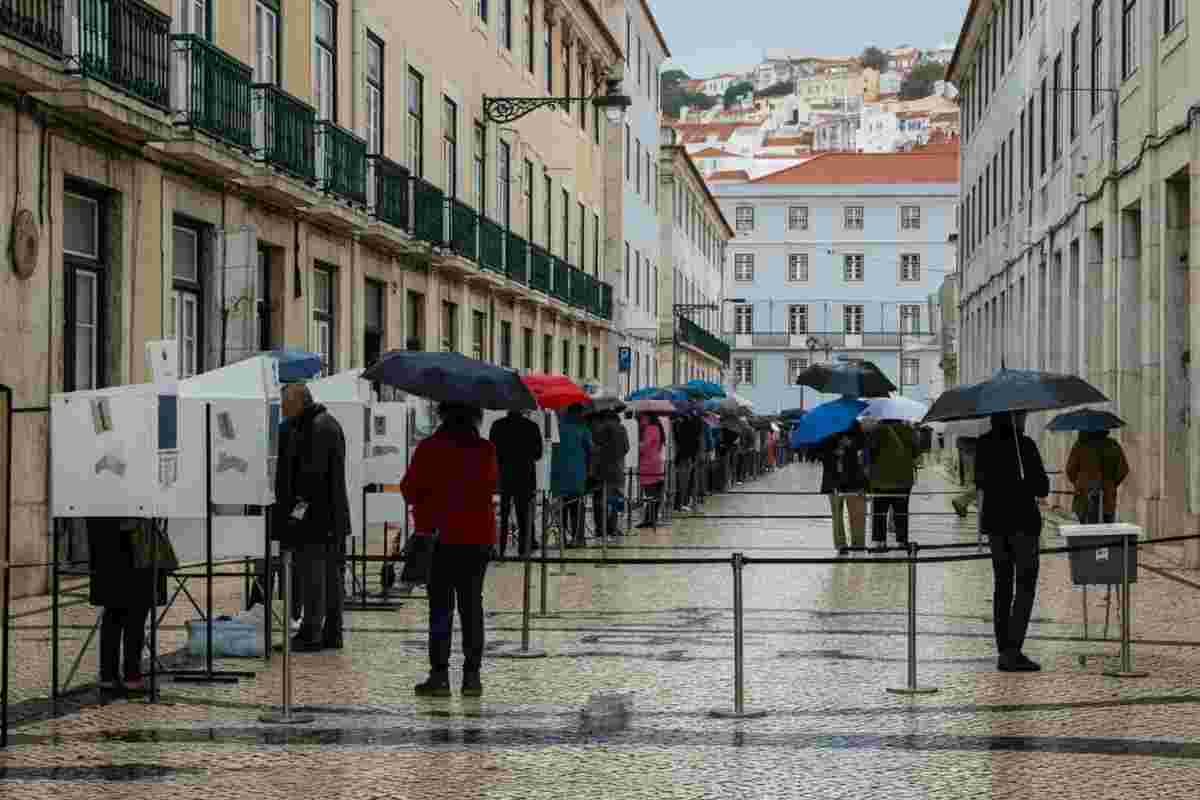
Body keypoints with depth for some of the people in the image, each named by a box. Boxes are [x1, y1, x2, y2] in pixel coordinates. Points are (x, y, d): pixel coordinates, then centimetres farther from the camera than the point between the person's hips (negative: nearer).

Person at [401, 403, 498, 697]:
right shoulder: (486, 451, -1)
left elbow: (410, 488, -3)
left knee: (440, 606, 1)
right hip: (478, 537, 2)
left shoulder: (429, 449, -9)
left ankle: (440, 674, -3)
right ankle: (472, 675, 8)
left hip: (440, 537, -2)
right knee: (471, 604, 9)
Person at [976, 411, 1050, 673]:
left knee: (1002, 585, 12)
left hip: (993, 519, 6)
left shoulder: (984, 444, 3)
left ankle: (1004, 651, 12)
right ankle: (1012, 652, -11)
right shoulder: (1024, 444, -15)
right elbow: (1042, 487, -11)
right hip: (1022, 518, -6)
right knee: (1025, 585, -1)